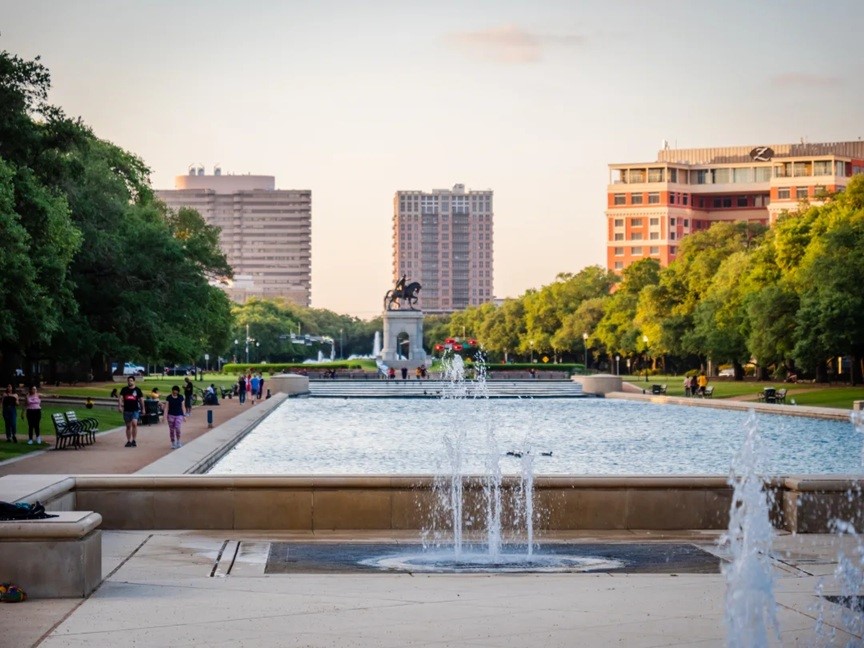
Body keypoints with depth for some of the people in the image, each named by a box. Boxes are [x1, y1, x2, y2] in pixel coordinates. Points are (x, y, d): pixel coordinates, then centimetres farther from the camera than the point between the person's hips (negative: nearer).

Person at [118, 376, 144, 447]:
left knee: (134, 423, -21)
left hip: (135, 410, -3)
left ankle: (134, 440, -14)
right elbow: (120, 398, -2)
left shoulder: (137, 390, 3)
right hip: (126, 410, 3)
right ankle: (129, 441, 18)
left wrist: (143, 408, 11)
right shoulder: (124, 390, 6)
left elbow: (141, 399, 10)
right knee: (128, 426, 9)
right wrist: (119, 406, -16)